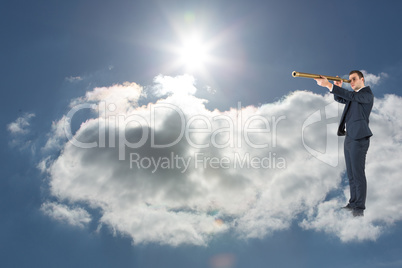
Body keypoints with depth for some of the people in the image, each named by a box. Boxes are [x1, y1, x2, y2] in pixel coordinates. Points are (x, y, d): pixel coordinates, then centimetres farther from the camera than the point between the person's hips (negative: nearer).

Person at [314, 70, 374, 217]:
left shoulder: (367, 94, -8)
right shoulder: (353, 95, 20)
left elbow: (350, 96, -23)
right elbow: (339, 99, 16)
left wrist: (329, 85, -30)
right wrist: (338, 87, -5)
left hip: (359, 138, -9)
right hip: (349, 137, 9)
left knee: (358, 173, -9)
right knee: (351, 174, 12)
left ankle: (360, 207, -5)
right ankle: (353, 203, 19)